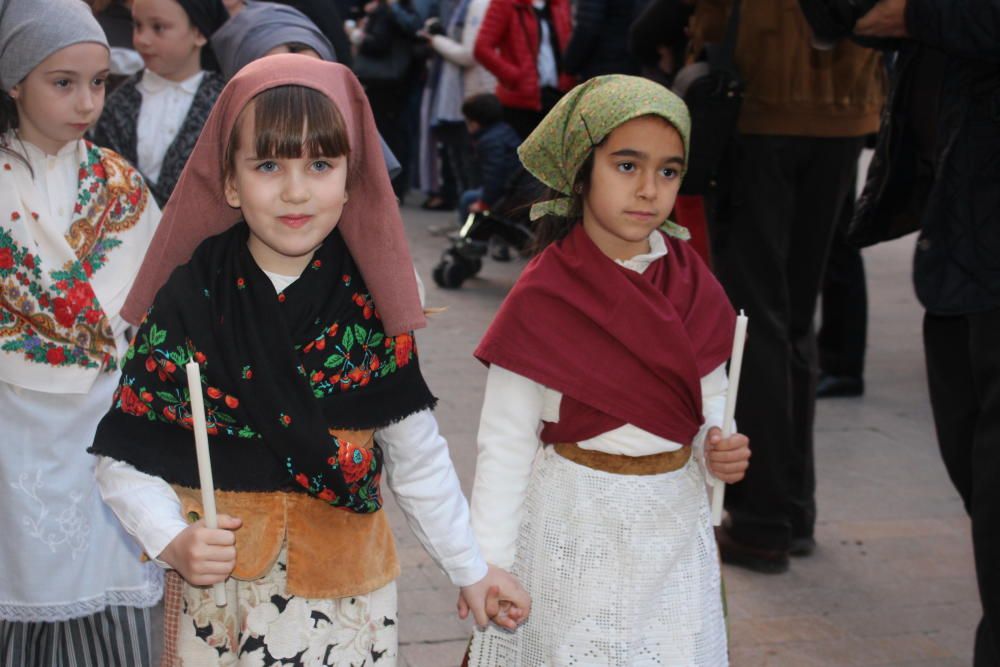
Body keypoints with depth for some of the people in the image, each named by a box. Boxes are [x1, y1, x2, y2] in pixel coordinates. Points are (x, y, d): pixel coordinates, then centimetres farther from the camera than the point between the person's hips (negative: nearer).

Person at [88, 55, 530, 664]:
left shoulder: (370, 305, -6)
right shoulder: (187, 303, -11)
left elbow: (418, 459, 2)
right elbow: (126, 460, -6)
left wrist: (471, 570, 5)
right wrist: (173, 541, -21)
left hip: (352, 587, 1)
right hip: (221, 597, -1)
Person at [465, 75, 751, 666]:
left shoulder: (692, 285, -2)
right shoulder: (543, 298, -15)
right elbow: (505, 445, -11)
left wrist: (719, 446, -10)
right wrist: (490, 570, -12)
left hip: (674, 523, 4)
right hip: (577, 528, -4)